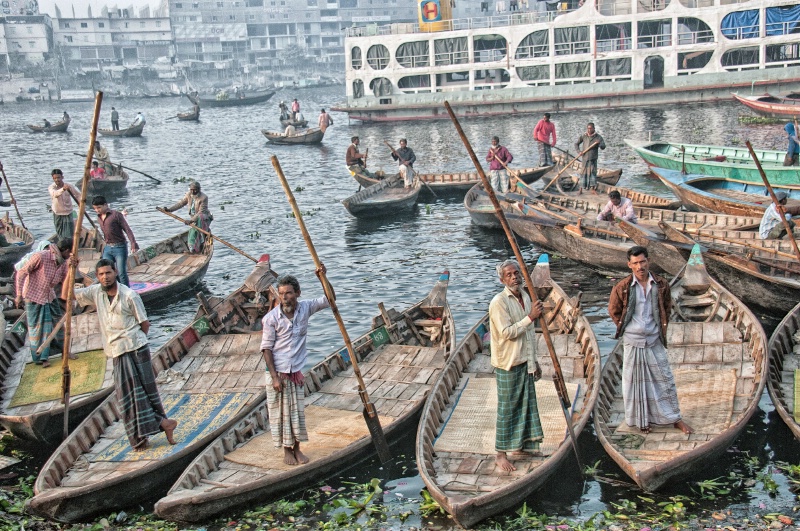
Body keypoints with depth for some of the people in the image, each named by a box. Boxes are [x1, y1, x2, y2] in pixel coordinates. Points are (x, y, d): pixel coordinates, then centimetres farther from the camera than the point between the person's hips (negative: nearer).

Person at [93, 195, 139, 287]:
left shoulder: (116, 214, -8)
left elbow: (127, 229, -13)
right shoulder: (99, 217, 12)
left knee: (121, 273, -5)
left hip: (119, 247, -6)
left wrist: (133, 244, -23)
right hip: (107, 248, 6)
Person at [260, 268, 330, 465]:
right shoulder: (271, 318, -14)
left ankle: (297, 448, 25)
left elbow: (329, 300, 4)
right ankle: (287, 450, 22)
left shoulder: (305, 308, -4)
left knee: (297, 411, 11)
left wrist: (322, 278, -12)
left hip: (296, 371, 3)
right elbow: (266, 348, -11)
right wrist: (274, 377, -14)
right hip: (278, 372, -3)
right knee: (281, 412, 7)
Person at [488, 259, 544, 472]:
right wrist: (530, 317, -23)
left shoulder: (525, 297, 10)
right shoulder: (499, 302, -16)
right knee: (507, 408, -2)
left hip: (525, 361, 8)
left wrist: (534, 361, 19)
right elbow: (507, 333, -23)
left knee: (526, 404, 15)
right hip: (508, 363, -8)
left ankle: (520, 446, 29)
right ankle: (501, 454, 8)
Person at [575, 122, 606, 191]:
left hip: (593, 158, -3)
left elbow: (603, 147, -9)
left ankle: (592, 185, -12)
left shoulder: (598, 137, -3)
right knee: (585, 171, 9)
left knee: (592, 171, -11)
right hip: (585, 158, 3)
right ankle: (585, 185, 19)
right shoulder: (583, 136, 5)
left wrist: (599, 144, -31)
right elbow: (576, 143, 14)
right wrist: (578, 151, -3)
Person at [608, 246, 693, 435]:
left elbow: (667, 308, 12)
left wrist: (662, 328, 7)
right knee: (635, 382, 8)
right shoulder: (622, 288, -11)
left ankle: (675, 419, 21)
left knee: (664, 379, 8)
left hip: (655, 341, 2)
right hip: (632, 342, -2)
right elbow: (614, 311, 3)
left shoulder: (661, 285, -4)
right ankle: (640, 420, 23)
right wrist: (626, 329, 2)